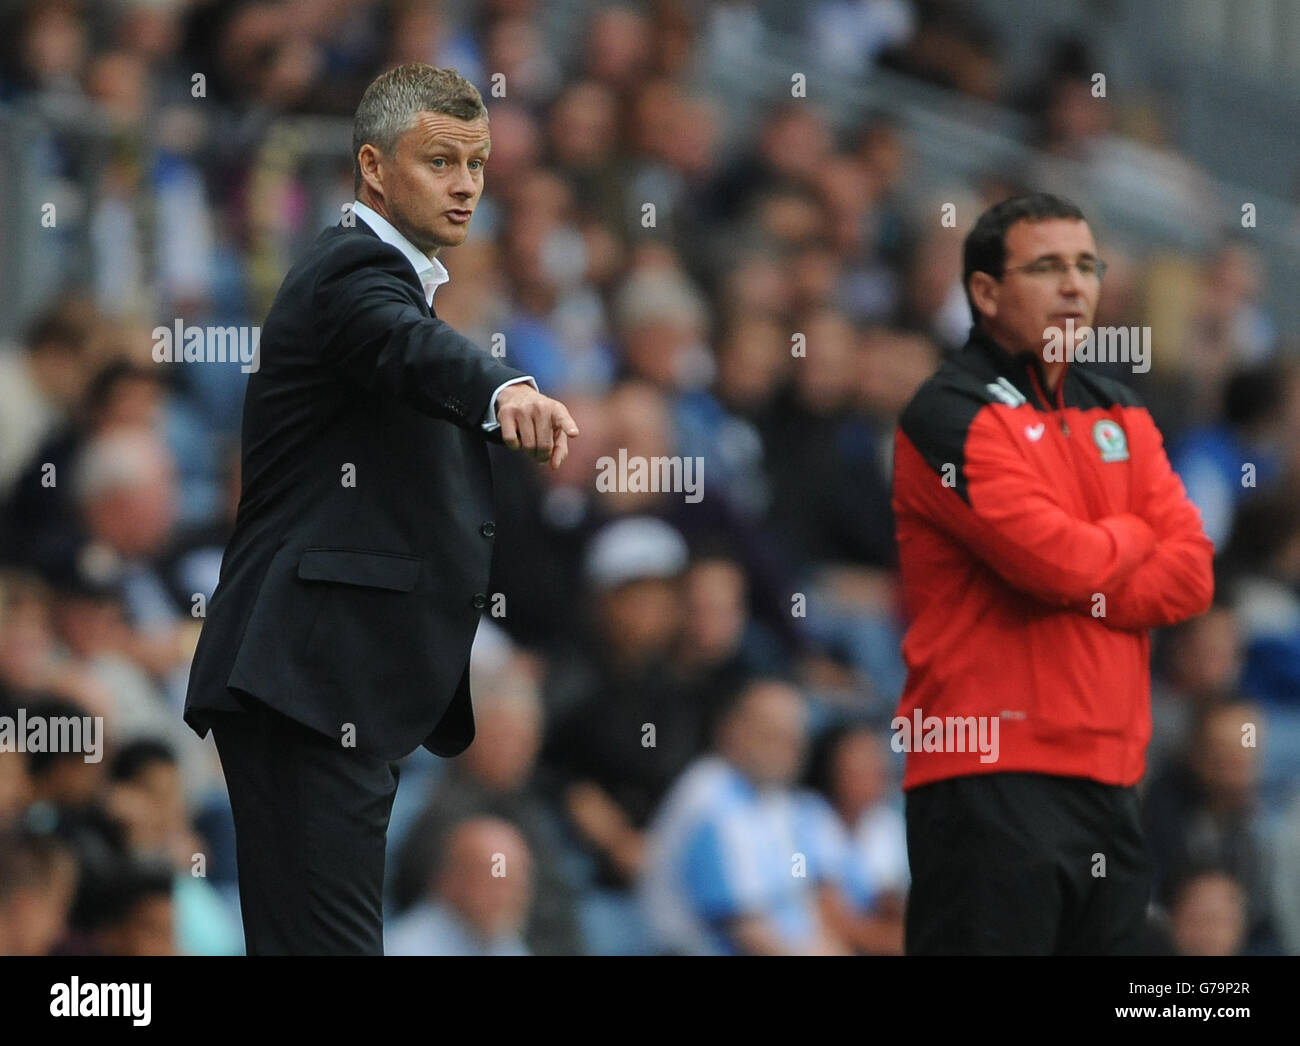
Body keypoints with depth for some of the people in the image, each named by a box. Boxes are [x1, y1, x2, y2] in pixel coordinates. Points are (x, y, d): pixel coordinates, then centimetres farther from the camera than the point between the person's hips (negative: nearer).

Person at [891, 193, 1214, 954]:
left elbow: (1191, 575, 6)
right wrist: (1132, 538, 4)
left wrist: (1076, 588, -9)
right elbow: (1058, 560, -17)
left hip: (1111, 775, 7)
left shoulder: (1120, 416, 18)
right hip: (994, 776, -7)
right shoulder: (953, 418, -5)